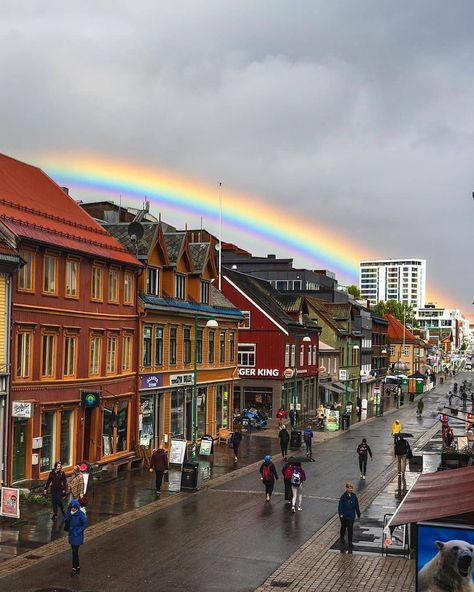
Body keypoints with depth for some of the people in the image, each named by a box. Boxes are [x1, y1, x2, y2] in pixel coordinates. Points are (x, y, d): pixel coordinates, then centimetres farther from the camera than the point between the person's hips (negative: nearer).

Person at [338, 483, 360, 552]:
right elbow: (340, 505, -13)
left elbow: (356, 506, 9)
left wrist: (358, 514, 13)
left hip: (351, 516, 2)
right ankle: (342, 541, 38)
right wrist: (340, 514, -21)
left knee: (350, 529, 0)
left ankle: (350, 544, 8)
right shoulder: (343, 496, -12)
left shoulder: (354, 496, 0)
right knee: (343, 528, 16)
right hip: (344, 516, -2)